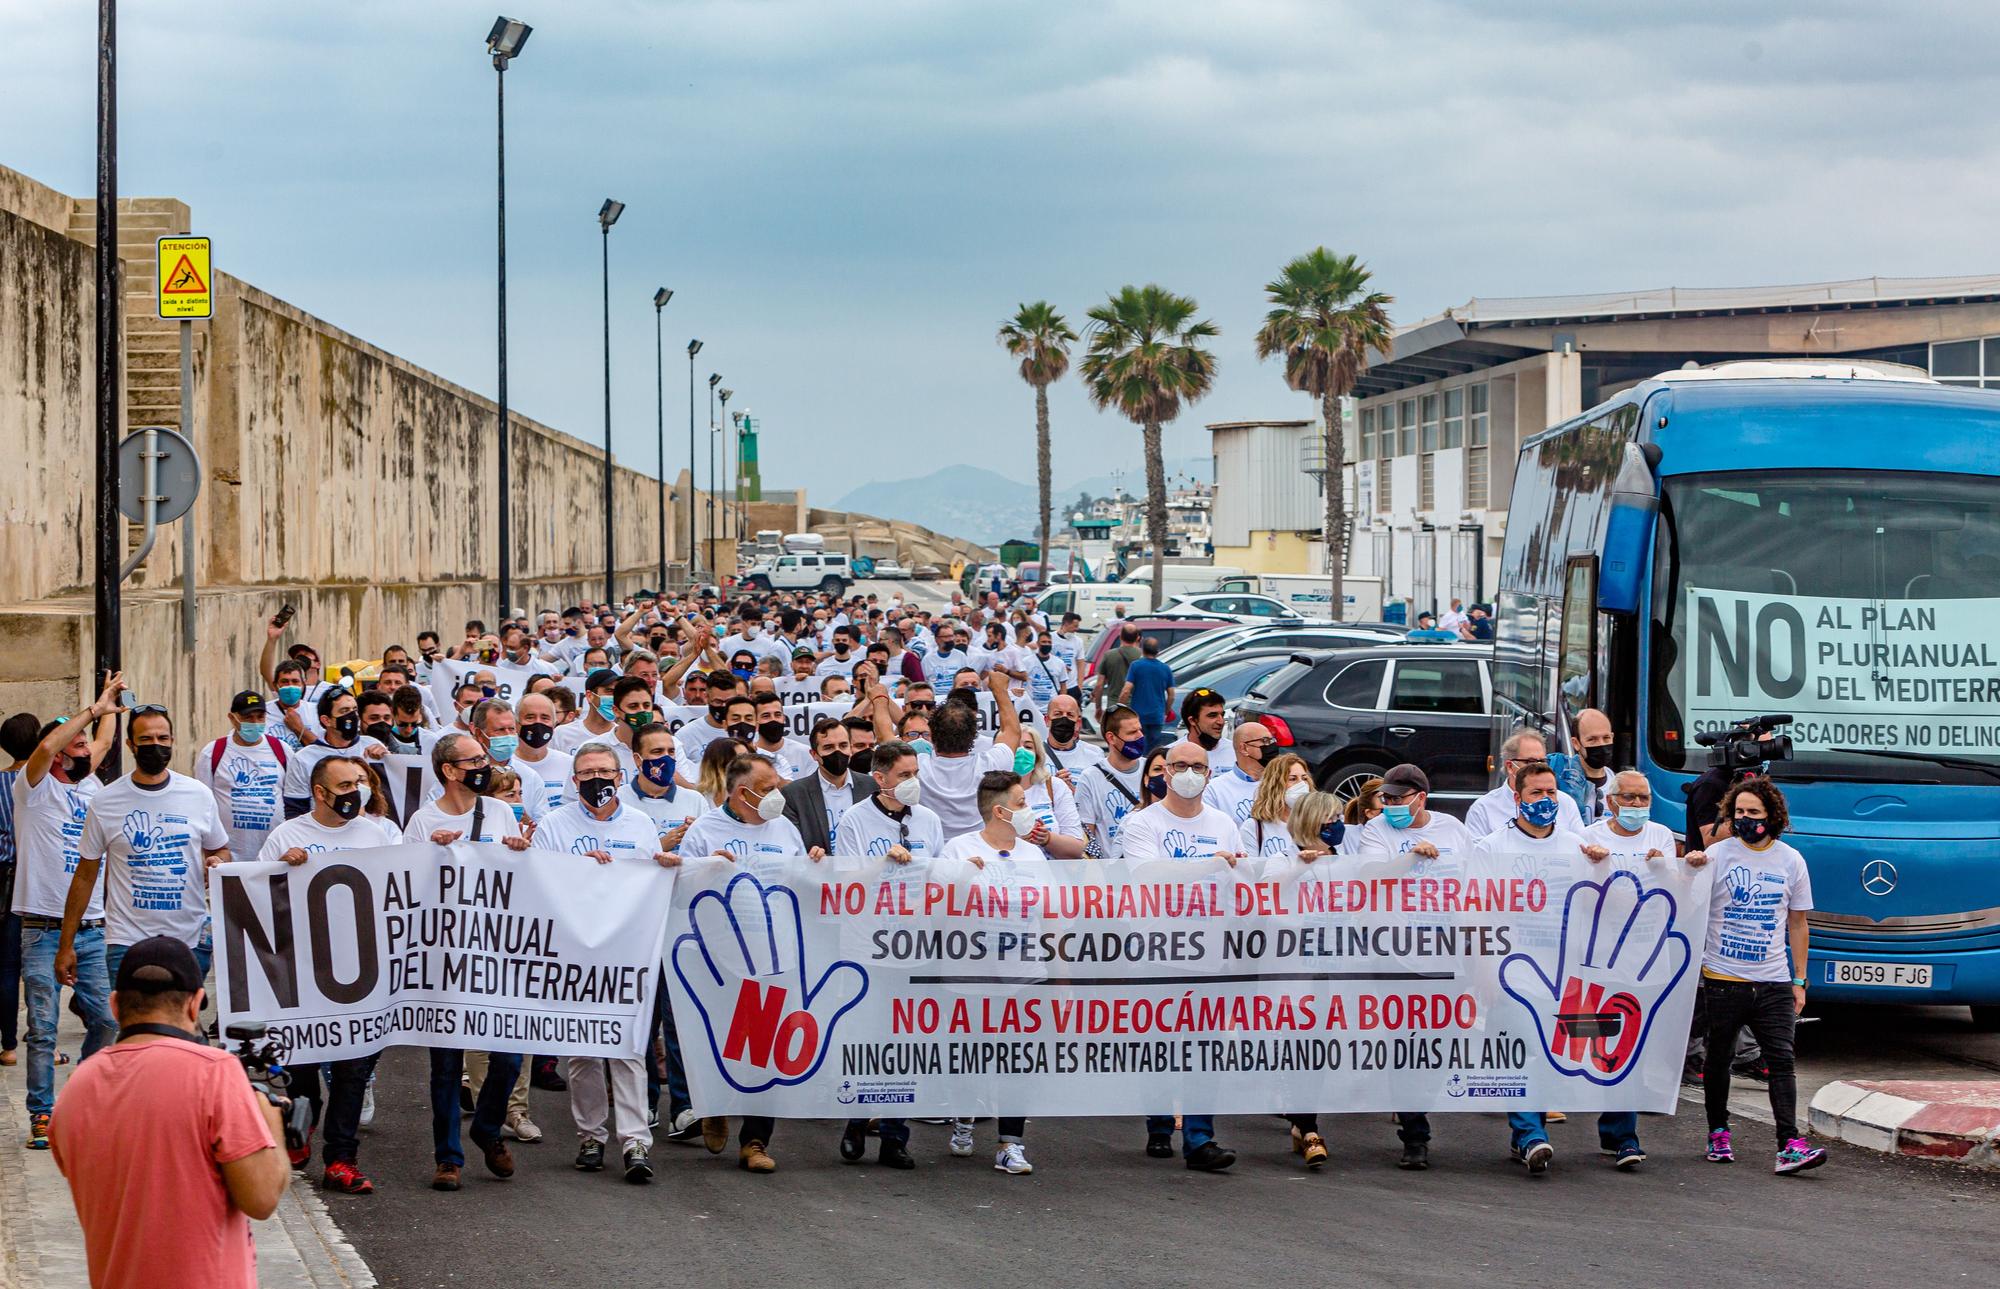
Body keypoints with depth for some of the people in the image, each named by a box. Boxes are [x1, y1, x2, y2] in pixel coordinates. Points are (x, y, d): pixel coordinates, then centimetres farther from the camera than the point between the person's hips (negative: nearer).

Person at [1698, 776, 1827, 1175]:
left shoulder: (1791, 861, 8)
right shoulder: (1718, 855, 1)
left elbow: (1797, 924, 14)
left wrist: (1799, 981, 11)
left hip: (1774, 982, 1)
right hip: (1722, 978, -1)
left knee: (1781, 1060, -9)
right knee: (1718, 1058, 9)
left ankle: (1790, 1144, -16)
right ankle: (1718, 1134, 25)